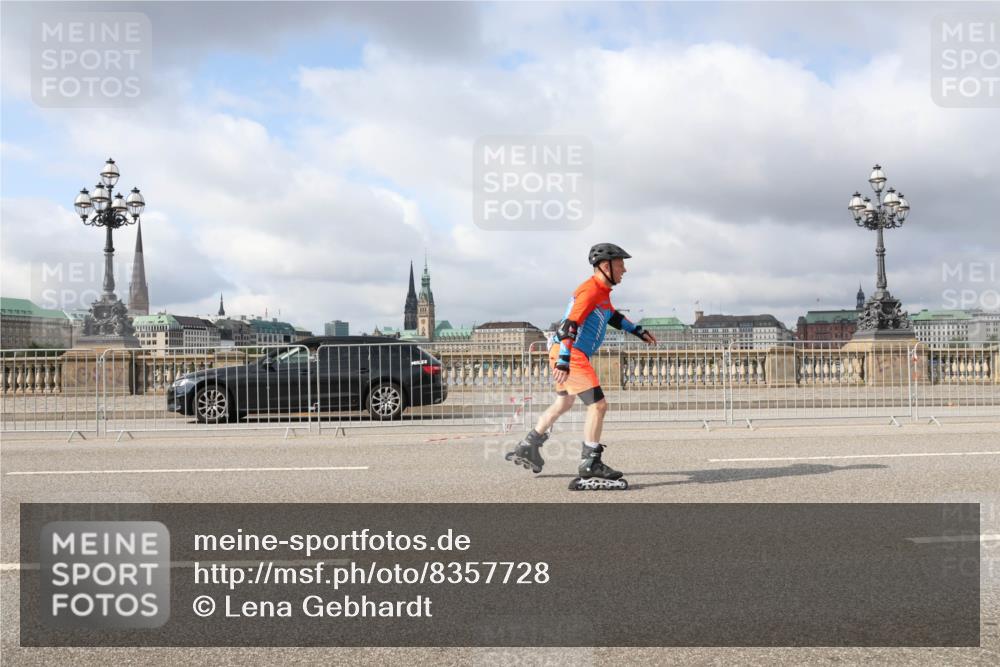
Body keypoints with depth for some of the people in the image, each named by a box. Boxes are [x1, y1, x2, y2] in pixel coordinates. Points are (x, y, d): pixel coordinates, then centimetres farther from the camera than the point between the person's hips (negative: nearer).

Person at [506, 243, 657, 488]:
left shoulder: (602, 291, 15)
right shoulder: (590, 290, -17)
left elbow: (614, 317, 33)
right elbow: (570, 324, -26)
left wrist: (639, 331, 32)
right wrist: (564, 362, -33)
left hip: (571, 354, 11)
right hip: (570, 355, -11)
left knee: (563, 404, 24)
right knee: (598, 405, -11)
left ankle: (526, 449, 35)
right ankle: (590, 464, -5)